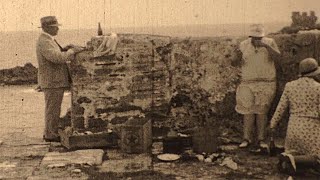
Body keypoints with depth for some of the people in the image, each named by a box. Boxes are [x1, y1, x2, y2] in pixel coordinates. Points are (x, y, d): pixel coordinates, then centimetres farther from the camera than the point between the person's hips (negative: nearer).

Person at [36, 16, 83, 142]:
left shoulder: (47, 40, 14)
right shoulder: (44, 42, -19)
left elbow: (55, 54, 23)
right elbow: (57, 58, -29)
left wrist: (65, 49, 8)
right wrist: (72, 51, -18)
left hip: (54, 80, 10)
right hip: (52, 81, -10)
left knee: (53, 108, 17)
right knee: (53, 109, -2)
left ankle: (50, 132, 25)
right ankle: (51, 135, 6)